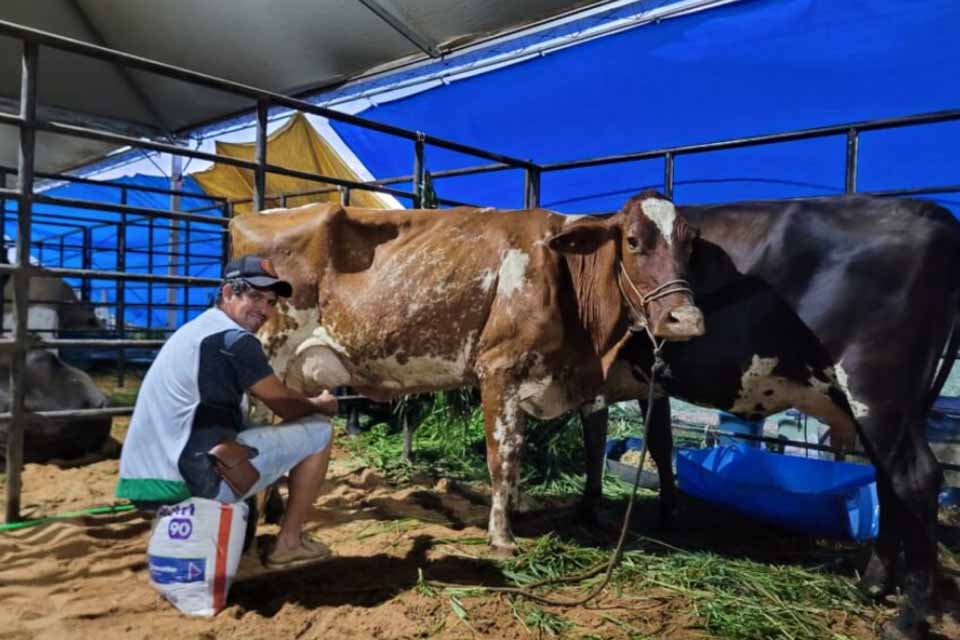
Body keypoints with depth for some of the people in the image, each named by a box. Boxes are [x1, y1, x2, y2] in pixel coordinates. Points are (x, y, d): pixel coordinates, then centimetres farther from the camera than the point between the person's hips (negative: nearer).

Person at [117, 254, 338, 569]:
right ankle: (288, 543, 11)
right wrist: (320, 405, 17)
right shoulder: (234, 339, -11)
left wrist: (305, 403, 20)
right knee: (319, 430, 0)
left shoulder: (193, 330, 18)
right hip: (196, 478, -10)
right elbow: (284, 405, -4)